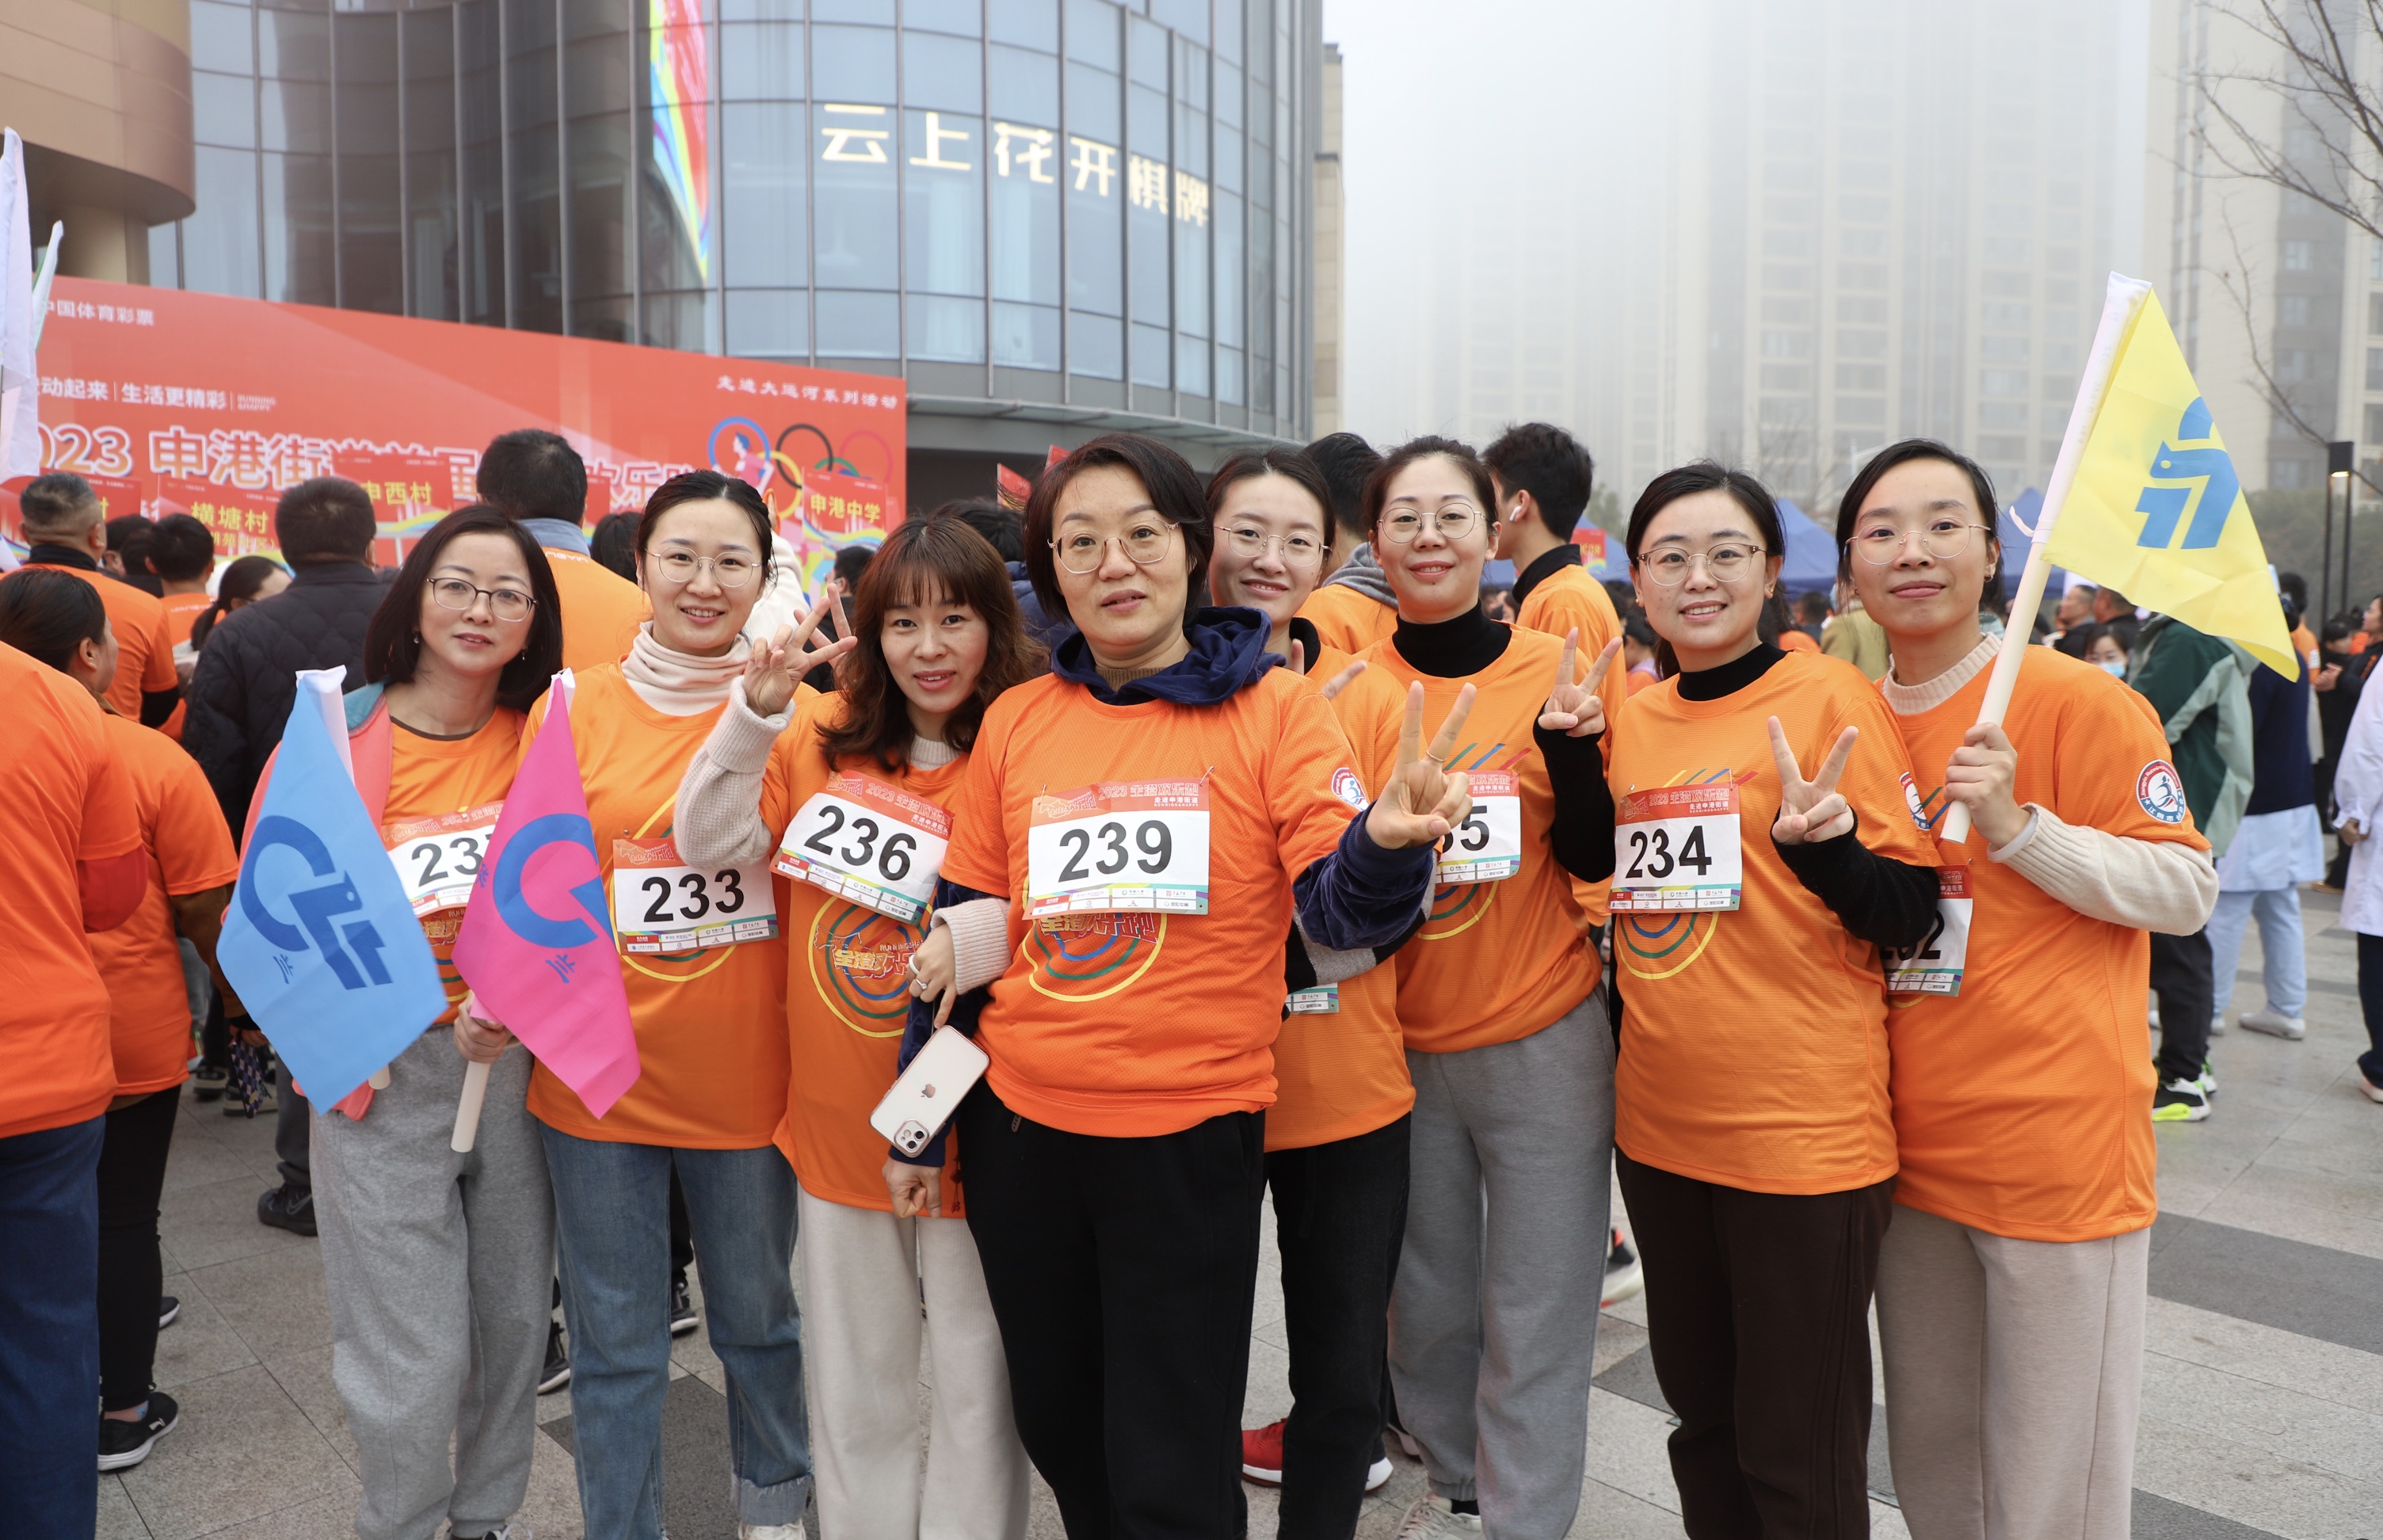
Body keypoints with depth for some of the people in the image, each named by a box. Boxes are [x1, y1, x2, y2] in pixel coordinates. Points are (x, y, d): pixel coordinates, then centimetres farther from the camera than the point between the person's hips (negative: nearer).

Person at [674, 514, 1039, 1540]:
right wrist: (756, 711, -19)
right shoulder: (824, 736, -1)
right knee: (855, 1380, 19)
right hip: (838, 1114, 3)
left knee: (976, 1376, 10)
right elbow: (707, 842, -7)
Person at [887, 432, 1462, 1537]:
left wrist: (1385, 842, -33)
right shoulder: (1016, 719, 3)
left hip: (1191, 1138, -3)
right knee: (1057, 1429, 20)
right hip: (1017, 1128, 4)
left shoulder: (1271, 708, -6)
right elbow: (963, 931, 10)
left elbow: (1337, 910, -11)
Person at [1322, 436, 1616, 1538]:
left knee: (1534, 1321, 7)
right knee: (1425, 1301, 17)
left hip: (1545, 1041, -2)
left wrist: (1570, 744, -21)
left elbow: (1592, 863, -5)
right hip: (1401, 1044, 2)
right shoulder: (1351, 690, -3)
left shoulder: (1554, 670, -6)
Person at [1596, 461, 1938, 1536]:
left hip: (1804, 1130, -5)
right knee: (1702, 1418, 22)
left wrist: (1823, 842, -29)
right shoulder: (1634, 718, 6)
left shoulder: (1831, 697, -9)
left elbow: (1911, 916, -10)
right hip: (1660, 1124, 5)